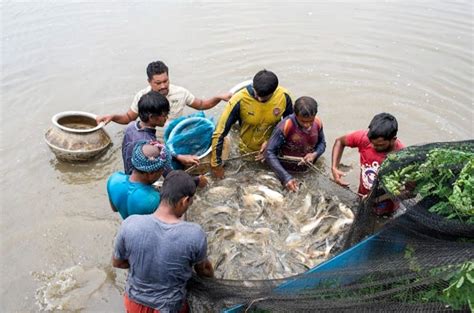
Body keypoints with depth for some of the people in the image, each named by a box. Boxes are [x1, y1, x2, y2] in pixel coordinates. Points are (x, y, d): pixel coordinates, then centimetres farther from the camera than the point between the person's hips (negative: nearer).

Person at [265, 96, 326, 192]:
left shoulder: (317, 122, -11)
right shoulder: (285, 127, -26)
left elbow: (322, 143, 7)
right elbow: (269, 153, -25)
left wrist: (315, 154, -16)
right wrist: (285, 177, -32)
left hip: (308, 172, 4)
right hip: (288, 173, -4)